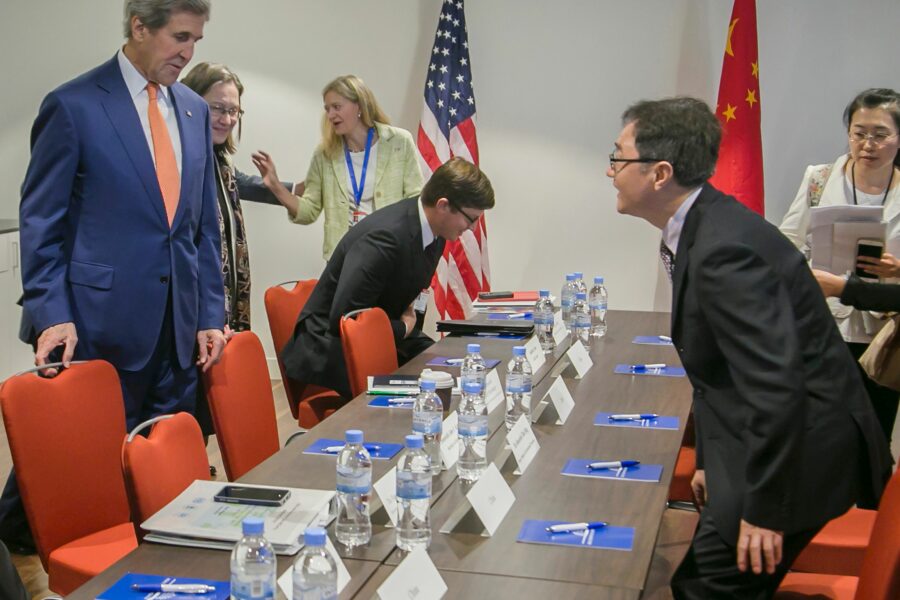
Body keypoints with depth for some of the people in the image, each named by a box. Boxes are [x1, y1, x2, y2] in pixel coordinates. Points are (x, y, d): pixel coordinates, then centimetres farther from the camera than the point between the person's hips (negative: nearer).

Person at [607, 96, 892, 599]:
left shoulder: (724, 250, -26)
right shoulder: (704, 228, 6)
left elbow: (775, 383, -29)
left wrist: (764, 508, -22)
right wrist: (711, 461, 18)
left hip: (797, 449, -10)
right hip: (760, 442, 10)